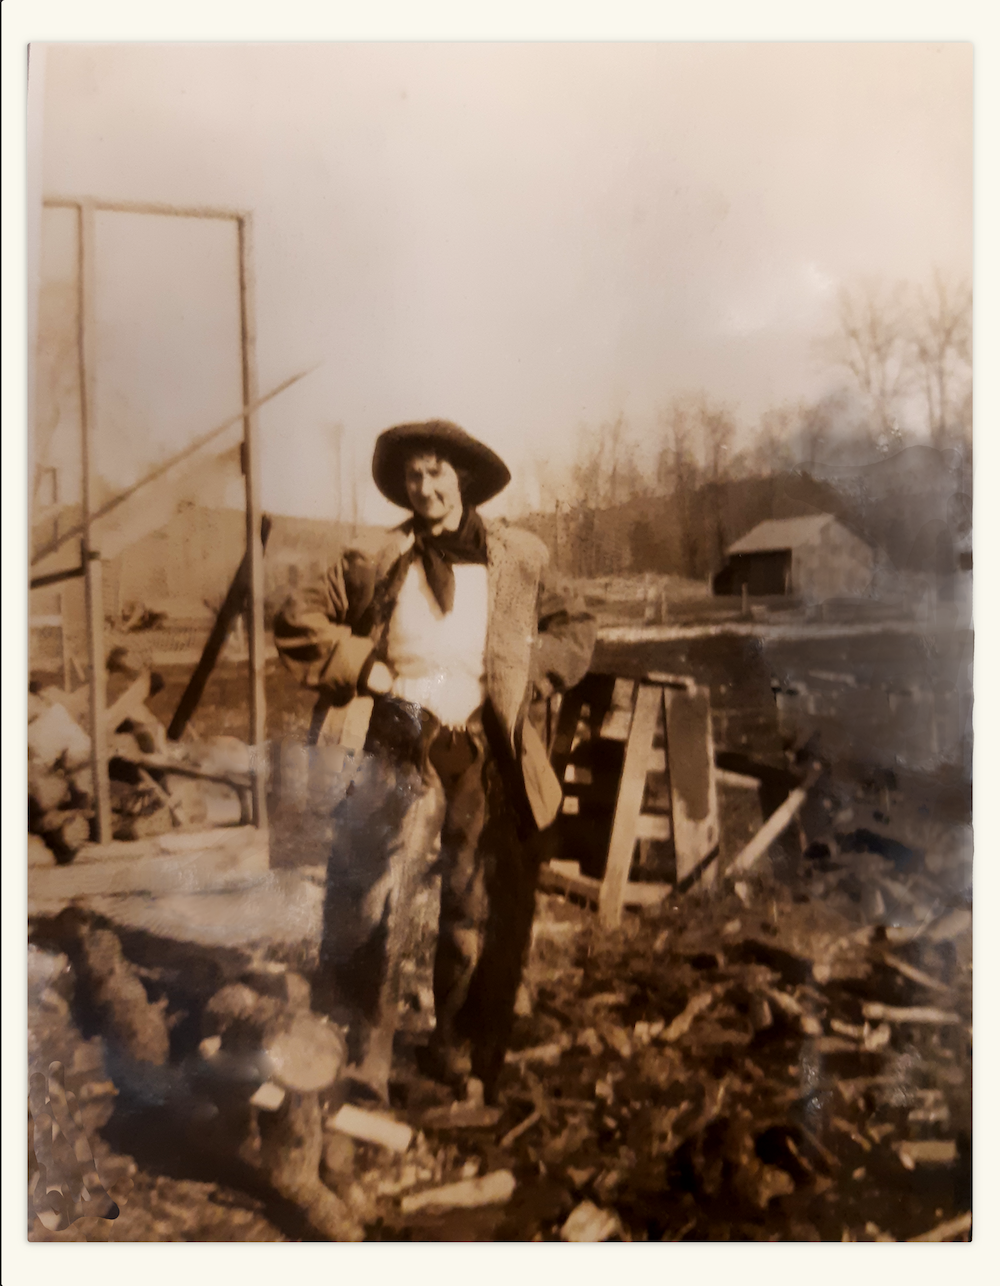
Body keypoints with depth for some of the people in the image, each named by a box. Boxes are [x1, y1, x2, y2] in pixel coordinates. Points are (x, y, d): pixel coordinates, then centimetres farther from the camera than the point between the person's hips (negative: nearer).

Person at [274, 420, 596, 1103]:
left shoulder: (522, 558, 6)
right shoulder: (379, 563, 3)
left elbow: (577, 627, 17)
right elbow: (298, 620, 8)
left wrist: (527, 675, 2)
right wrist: (363, 668, -4)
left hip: (488, 757, 1)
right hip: (404, 748, -1)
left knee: (483, 915, 10)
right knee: (376, 908, -6)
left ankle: (460, 1060, 31)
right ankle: (367, 1067, 12)